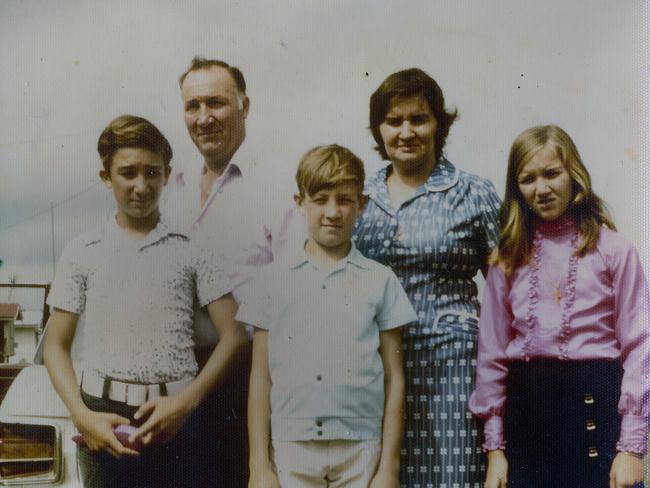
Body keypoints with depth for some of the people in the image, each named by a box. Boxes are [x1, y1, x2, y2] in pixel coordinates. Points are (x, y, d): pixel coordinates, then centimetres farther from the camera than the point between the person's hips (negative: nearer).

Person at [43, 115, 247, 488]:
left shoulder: (192, 250, 6)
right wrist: (83, 416, -8)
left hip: (177, 418, -1)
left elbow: (233, 336, 2)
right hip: (103, 419, 1)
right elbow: (57, 346, 9)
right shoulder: (83, 252, 9)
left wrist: (186, 403, -11)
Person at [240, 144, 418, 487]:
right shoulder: (274, 279, 7)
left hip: (361, 449, 0)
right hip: (291, 448, 0)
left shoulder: (379, 281, 6)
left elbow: (394, 379, 6)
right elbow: (260, 378, 7)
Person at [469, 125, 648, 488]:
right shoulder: (509, 257, 9)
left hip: (594, 403, -3)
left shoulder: (614, 249, -1)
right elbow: (492, 353, 8)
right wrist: (494, 447, 5)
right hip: (525, 405, 3)